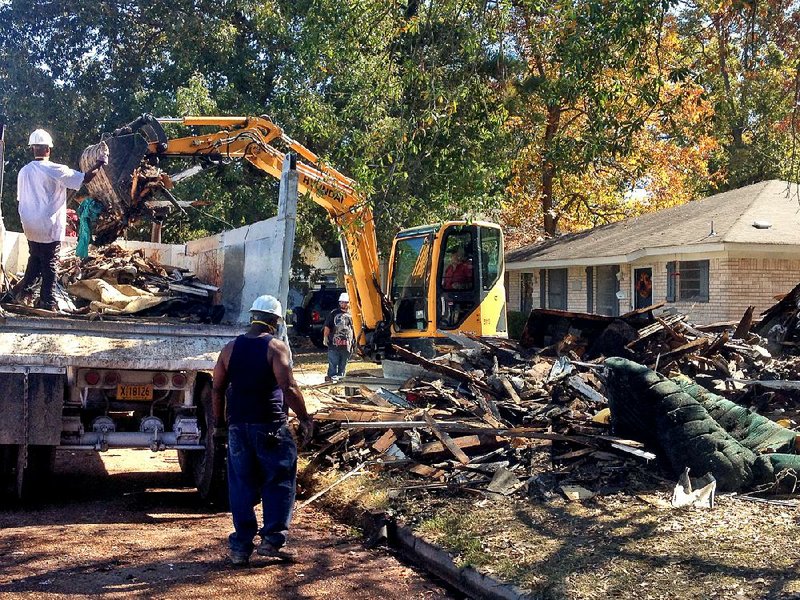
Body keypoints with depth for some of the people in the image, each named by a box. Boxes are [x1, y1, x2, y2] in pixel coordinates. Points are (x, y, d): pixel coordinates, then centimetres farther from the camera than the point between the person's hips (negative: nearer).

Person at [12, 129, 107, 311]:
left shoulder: (24, 172, 2)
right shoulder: (55, 170, -15)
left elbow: (20, 200, 10)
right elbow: (85, 178, -13)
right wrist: (101, 163, 2)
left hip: (31, 227, 5)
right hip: (49, 228, -5)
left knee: (35, 259, 22)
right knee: (50, 265, 4)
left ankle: (22, 288, 16)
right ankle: (47, 301, 8)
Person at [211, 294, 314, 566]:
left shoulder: (231, 348, 6)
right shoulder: (275, 347, -8)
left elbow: (217, 389, 8)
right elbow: (289, 388, -16)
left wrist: (219, 422, 18)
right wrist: (305, 420, -8)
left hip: (238, 425, 4)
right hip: (270, 426, -4)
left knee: (241, 485, 10)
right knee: (279, 481, 8)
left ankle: (241, 546, 13)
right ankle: (272, 538, 3)